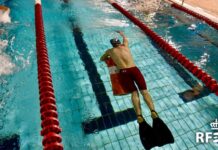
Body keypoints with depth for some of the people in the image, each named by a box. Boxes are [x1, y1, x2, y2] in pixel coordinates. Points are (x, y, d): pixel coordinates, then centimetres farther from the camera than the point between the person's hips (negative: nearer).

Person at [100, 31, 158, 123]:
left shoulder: (110, 51, 21)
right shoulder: (125, 46, 27)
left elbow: (102, 59, 38)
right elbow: (125, 39, 52)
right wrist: (122, 34, 71)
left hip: (124, 71, -1)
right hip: (134, 69, 1)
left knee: (134, 93, -6)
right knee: (144, 91, -2)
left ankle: (139, 115, -25)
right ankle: (153, 111, -21)